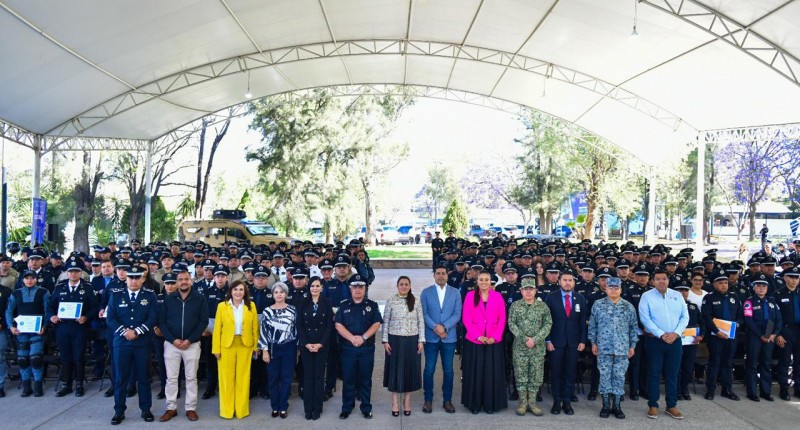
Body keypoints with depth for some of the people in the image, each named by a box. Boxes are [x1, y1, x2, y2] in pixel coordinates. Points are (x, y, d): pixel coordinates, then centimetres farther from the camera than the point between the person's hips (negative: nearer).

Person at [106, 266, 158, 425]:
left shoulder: (150, 295, 3)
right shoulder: (116, 295, 5)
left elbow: (153, 318, -5)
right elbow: (110, 318, -1)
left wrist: (137, 331, -15)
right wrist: (125, 331, -14)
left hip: (143, 343, -1)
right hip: (121, 342, 1)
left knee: (143, 377, 7)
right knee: (120, 378, 5)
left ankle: (146, 409, 16)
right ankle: (119, 411, 16)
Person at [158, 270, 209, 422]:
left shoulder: (200, 298, -2)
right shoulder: (168, 299, 3)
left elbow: (203, 321, -5)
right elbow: (162, 321, 1)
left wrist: (189, 340, -13)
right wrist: (173, 339, -11)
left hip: (192, 344, -1)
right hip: (171, 343, 1)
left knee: (191, 378, 5)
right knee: (171, 378, 6)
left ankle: (191, 408, 14)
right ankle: (171, 408, 16)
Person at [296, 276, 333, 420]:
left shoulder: (327, 303, 0)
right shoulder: (303, 304, 3)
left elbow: (329, 325, -3)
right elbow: (299, 326, 0)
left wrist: (320, 344, -11)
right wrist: (306, 343, -10)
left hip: (322, 345, -1)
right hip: (306, 345, 1)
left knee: (319, 376, 3)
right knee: (308, 376, 4)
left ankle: (317, 408, 11)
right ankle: (308, 408, 12)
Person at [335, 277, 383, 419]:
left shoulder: (372, 305, 4)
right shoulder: (343, 305, 5)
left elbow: (376, 324, -4)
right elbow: (338, 325, -4)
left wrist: (363, 337, -17)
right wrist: (352, 338, -16)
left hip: (367, 348, 0)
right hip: (348, 348, 0)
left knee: (366, 379, 7)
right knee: (348, 379, 7)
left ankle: (366, 408, 18)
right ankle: (346, 408, 18)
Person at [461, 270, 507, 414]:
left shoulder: (497, 296, 4)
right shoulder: (470, 295, 1)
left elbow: (502, 319, 3)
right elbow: (466, 319, -2)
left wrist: (495, 337, -9)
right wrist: (478, 336, -11)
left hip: (494, 341, 1)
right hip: (474, 341, -1)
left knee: (492, 373, 4)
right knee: (474, 373, 4)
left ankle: (491, 404, 16)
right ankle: (474, 404, 15)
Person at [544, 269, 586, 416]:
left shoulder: (580, 298, 5)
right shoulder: (551, 297, -2)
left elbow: (583, 321, 6)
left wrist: (583, 341, 0)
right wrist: (548, 340, -8)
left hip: (574, 342, 2)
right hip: (556, 341, -2)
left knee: (570, 372, 6)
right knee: (556, 372, 4)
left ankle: (567, 401, 15)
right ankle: (557, 401, 14)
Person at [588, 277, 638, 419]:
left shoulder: (628, 306, 4)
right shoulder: (598, 305, 1)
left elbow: (634, 327, 7)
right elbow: (592, 325, 5)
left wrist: (633, 345, 5)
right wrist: (593, 343, 2)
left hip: (622, 348, 1)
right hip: (604, 347, -1)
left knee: (619, 376, 5)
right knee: (605, 375, 4)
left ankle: (617, 405, 16)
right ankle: (606, 405, 14)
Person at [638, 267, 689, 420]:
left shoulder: (677, 295, 7)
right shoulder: (647, 296, -4)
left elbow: (685, 317, 4)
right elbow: (645, 319, -10)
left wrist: (676, 333, -10)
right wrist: (661, 334, -16)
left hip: (675, 340, 3)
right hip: (654, 340, -3)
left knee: (672, 374, 9)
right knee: (654, 373, 3)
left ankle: (671, 406, 20)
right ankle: (653, 405, 12)